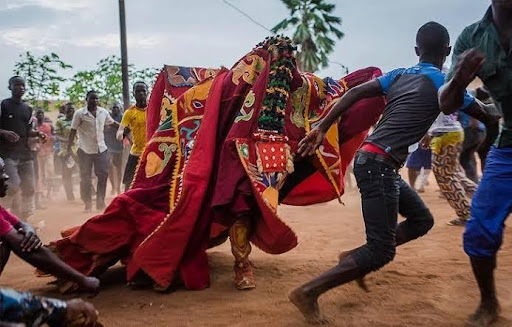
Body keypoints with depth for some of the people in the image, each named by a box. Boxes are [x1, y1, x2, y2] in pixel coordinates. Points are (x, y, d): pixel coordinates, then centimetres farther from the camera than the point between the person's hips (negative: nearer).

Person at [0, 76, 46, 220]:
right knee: (13, 186, -18)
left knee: (29, 188, 7)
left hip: (25, 152, 6)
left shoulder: (28, 109, 14)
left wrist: (37, 133, 0)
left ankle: (25, 219, 18)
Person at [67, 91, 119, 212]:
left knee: (103, 175, 2)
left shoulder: (103, 112, 3)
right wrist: (69, 149, -9)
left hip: (101, 149, 4)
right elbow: (73, 131, -6)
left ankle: (100, 202, 13)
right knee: (85, 179, 3)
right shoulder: (79, 113, -8)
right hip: (85, 151, -3)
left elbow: (113, 123, 19)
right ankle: (87, 204, 13)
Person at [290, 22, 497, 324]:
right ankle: (308, 292, -5)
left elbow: (355, 93, 5)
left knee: (422, 220, 20)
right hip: (378, 164, -9)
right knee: (381, 251, -6)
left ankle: (353, 258, 20)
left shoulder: (398, 75, 14)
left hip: (382, 165, 9)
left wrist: (322, 128, 4)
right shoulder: (445, 84, -3)